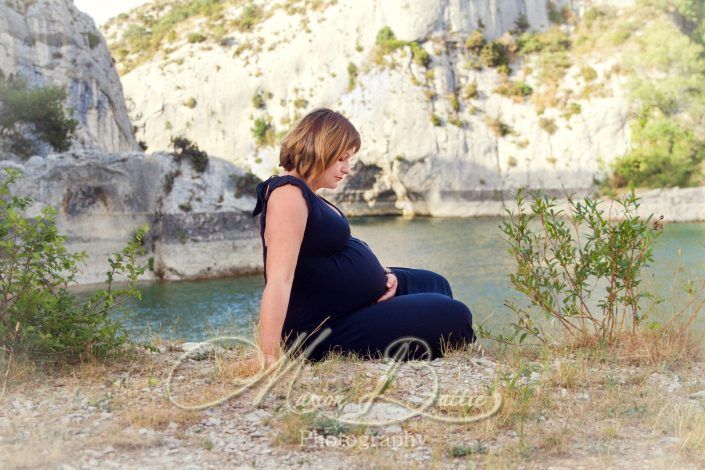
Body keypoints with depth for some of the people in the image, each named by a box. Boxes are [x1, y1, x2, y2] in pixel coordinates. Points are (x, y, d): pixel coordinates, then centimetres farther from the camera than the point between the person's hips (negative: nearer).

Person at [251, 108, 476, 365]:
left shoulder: (304, 193, 8)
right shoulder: (288, 195, -24)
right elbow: (279, 281, -34)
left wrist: (381, 274, 1)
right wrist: (269, 358, -39)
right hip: (330, 328, -11)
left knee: (435, 285, 25)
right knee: (454, 316, -5)